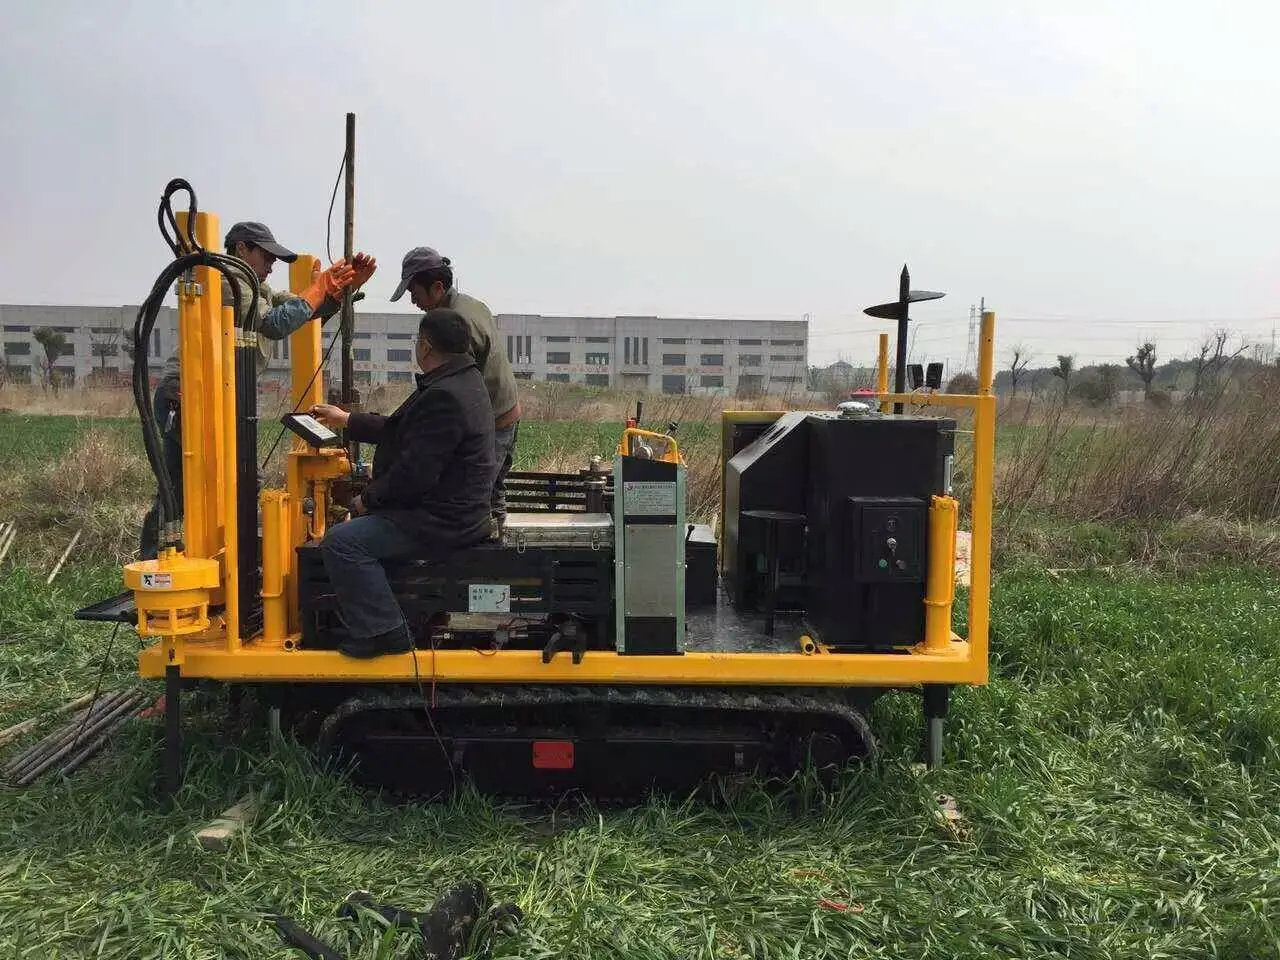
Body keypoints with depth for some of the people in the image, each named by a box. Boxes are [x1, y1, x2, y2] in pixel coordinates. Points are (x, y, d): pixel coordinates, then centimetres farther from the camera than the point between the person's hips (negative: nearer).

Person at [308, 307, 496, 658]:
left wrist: (368, 499, -10)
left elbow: (414, 472, -26)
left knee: (341, 541, -16)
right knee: (358, 521, 27)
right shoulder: (462, 381, 11)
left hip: (441, 522, -11)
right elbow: (398, 431, 22)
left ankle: (381, 631, -10)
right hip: (449, 507, 11)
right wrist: (346, 420, 27)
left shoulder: (443, 397, -24)